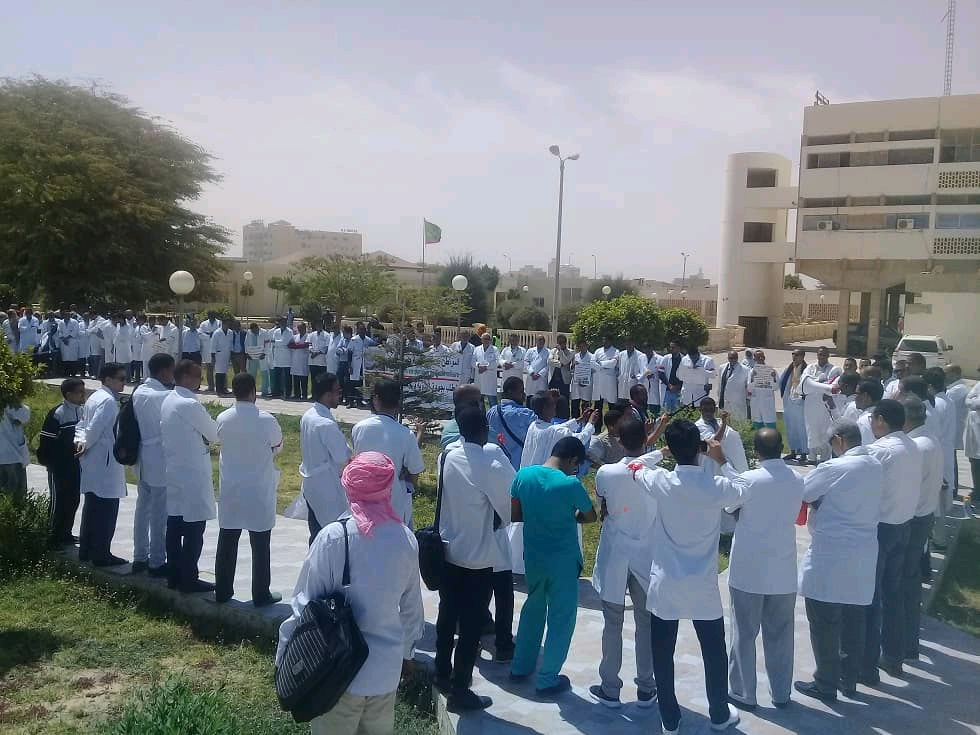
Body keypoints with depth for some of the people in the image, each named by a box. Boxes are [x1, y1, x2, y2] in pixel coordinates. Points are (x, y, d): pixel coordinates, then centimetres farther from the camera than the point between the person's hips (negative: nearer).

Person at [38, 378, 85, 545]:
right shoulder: (57, 413, -16)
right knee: (59, 501, 1)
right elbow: (46, 440, -14)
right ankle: (52, 537, 13)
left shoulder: (81, 411, 5)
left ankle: (65, 533, 24)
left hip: (76, 465, 7)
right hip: (60, 467, -7)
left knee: (74, 500, 12)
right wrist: (47, 461, -12)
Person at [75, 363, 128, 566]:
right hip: (105, 463, -10)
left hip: (91, 464, 10)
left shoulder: (94, 398, 15)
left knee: (92, 507, 17)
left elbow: (82, 424, 16)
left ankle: (86, 551, 25)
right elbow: (94, 428, -22)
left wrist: (80, 441, -1)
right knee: (106, 510, -3)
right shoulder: (108, 401, -16)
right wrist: (86, 444, -5)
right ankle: (101, 555, 2)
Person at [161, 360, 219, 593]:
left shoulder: (169, 400, 9)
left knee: (175, 526, 14)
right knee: (194, 529, -1)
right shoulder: (190, 404, -20)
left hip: (174, 471, 9)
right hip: (192, 475, -9)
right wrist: (207, 441, 10)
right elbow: (214, 434, -12)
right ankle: (189, 579, 6)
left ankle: (174, 576, 22)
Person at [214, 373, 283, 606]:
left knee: (227, 542, 14)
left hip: (230, 490, 4)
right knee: (260, 545, 6)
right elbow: (277, 445, -1)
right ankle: (261, 595, 13)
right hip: (259, 492, -4)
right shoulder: (266, 420, -17)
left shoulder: (223, 418, -6)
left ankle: (222, 591, 24)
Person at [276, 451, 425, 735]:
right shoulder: (407, 540, -6)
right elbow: (411, 606, 5)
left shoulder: (333, 538, -19)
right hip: (387, 666, 4)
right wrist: (407, 651, 21)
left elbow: (306, 603, -13)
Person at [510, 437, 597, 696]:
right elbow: (591, 517, -5)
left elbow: (514, 514, 1)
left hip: (533, 557, 5)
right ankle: (547, 679, 18)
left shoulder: (524, 475, -7)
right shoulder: (570, 484, -21)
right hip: (562, 561, -5)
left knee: (533, 608, 24)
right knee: (561, 618, 10)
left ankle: (521, 666, 35)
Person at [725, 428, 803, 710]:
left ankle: (743, 693, 16)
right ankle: (781, 693, 25)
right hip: (783, 570, 4)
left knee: (744, 634, 8)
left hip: (749, 570, -4)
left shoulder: (749, 480, -15)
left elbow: (729, 507, 1)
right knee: (780, 634, 15)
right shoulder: (797, 480, -2)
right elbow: (792, 514, 11)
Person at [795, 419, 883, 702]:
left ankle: (826, 685, 13)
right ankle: (849, 679, 28)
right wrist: (823, 501, 13)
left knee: (824, 624, 4)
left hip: (830, 557, -8)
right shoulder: (876, 468, 5)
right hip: (862, 558, 8)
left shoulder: (834, 469, -18)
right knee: (853, 621, 16)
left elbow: (798, 495, -10)